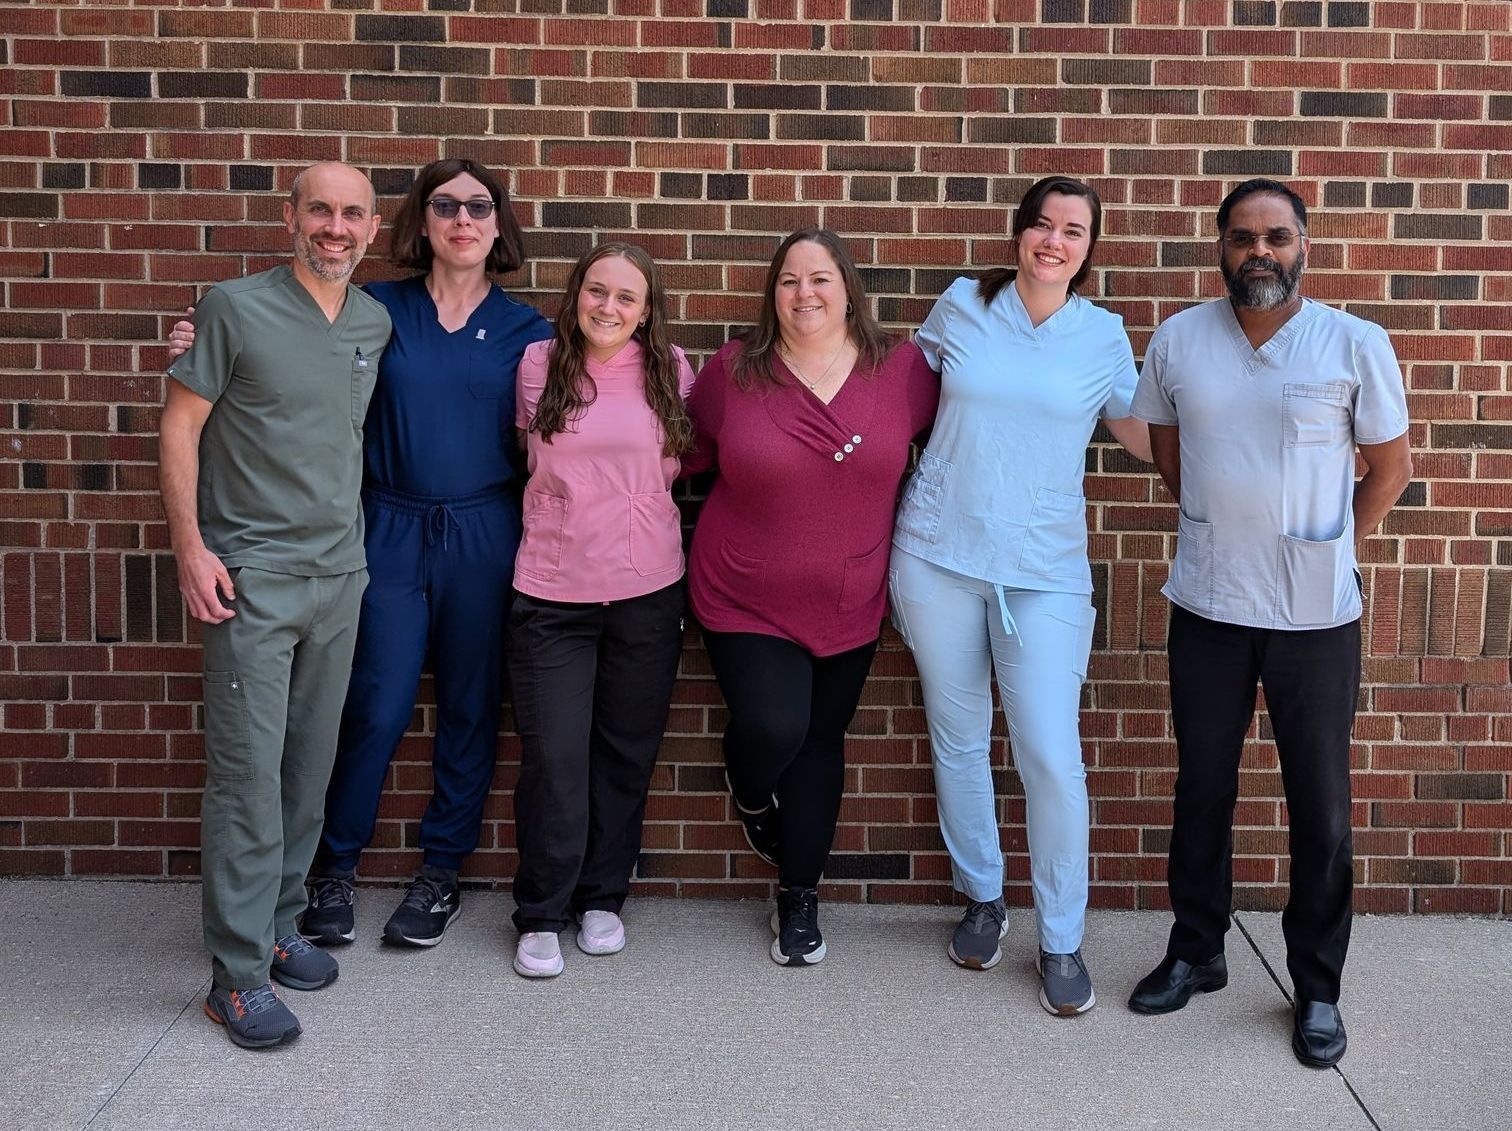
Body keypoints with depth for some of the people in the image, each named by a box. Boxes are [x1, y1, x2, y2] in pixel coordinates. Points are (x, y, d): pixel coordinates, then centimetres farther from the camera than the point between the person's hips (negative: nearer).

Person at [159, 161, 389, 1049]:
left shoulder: (377, 325, 8)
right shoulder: (236, 308, -6)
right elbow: (180, 424, -5)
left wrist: (363, 540, 11)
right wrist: (191, 548, -11)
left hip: (341, 574, 5)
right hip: (253, 576, -5)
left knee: (310, 769, 11)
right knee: (249, 774, -5)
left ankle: (279, 926, 26)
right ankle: (238, 974, 3)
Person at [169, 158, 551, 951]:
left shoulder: (523, 330, 4)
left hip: (484, 535, 1)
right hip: (391, 529, -1)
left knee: (468, 708, 9)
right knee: (375, 709, 0)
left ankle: (441, 871, 24)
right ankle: (333, 870, 19)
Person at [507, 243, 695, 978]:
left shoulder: (669, 371, 1)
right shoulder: (537, 366, 0)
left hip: (647, 592, 1)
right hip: (551, 593, -1)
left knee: (625, 755, 11)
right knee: (552, 759, -1)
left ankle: (603, 898, 28)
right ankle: (541, 916, 15)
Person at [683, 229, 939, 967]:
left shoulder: (904, 369, -7)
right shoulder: (732, 371, -8)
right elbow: (687, 455, 6)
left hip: (849, 607, 2)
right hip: (746, 604, -2)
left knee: (821, 744, 11)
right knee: (773, 727, -15)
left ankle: (800, 898, 31)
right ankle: (752, 798, 25)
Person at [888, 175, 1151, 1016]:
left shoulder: (1103, 335, 3)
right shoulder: (962, 307, 3)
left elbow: (1144, 432, 13)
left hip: (1044, 569, -1)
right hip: (939, 555, 1)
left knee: (1052, 755, -8)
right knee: (958, 738, 12)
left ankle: (1062, 940, 10)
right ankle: (983, 898, 32)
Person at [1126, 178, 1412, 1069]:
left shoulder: (1357, 344, -6)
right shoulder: (1178, 340, 0)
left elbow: (1389, 466, 3)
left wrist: (1332, 551, 4)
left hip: (1317, 618, -2)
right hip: (1207, 606, 2)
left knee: (1322, 809, 7)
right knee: (1202, 791, 15)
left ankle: (1318, 988, 23)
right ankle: (1195, 953, 32)